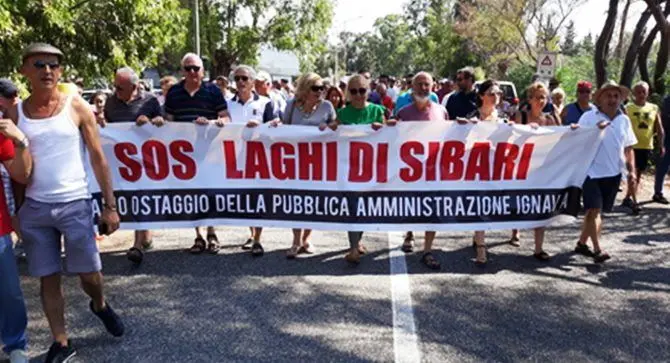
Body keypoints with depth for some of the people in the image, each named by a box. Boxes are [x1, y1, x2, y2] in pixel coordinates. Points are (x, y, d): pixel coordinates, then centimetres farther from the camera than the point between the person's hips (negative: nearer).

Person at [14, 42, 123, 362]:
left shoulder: (77, 106, -2)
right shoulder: (15, 112, 4)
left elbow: (98, 158, -2)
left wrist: (110, 205, -5)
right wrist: (13, 210, 3)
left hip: (75, 204, -2)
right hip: (34, 208, 2)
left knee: (89, 274, 5)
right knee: (48, 278, 8)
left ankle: (100, 305, 38)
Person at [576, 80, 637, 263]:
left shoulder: (624, 120, 10)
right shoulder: (589, 117, -4)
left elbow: (628, 148, 14)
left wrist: (632, 171, 8)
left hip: (613, 173, 5)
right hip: (592, 171, -5)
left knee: (595, 211, 11)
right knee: (594, 210, -9)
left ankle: (582, 243, 22)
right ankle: (597, 250, -7)